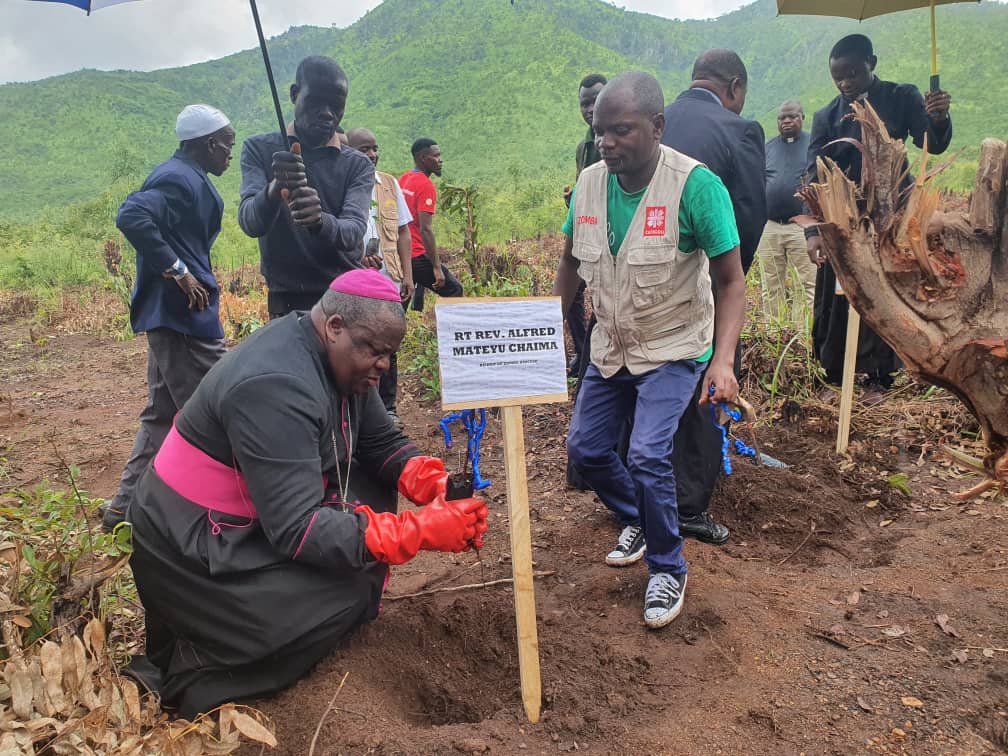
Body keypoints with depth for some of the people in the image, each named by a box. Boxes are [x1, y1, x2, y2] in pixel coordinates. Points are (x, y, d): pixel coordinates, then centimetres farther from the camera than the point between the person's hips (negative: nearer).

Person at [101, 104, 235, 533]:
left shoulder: (184, 176, 16)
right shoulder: (182, 179, -14)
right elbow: (131, 217, -29)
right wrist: (178, 271, -25)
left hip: (170, 312, 11)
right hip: (183, 311, -11)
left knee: (162, 412, 16)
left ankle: (127, 505, 24)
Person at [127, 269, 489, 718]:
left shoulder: (337, 358, -3)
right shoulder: (276, 386, -31)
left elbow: (382, 444, 4)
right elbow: (296, 530, -33)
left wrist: (436, 486, -16)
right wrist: (420, 530, -36)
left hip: (252, 520, 9)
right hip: (191, 550, -9)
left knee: (371, 487, 1)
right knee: (351, 591, -17)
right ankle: (193, 669, -4)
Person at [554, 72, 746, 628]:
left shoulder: (696, 186, -21)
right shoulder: (589, 183, -5)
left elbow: (730, 282, -19)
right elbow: (570, 266, 8)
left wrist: (723, 361, -31)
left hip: (673, 351, -5)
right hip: (610, 348, 6)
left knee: (647, 456, -19)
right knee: (584, 449, 8)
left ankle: (668, 570, 7)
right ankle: (637, 521, 38)